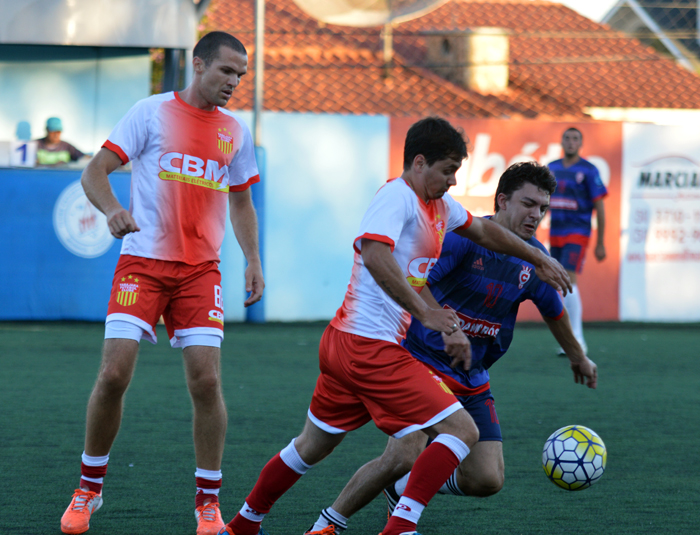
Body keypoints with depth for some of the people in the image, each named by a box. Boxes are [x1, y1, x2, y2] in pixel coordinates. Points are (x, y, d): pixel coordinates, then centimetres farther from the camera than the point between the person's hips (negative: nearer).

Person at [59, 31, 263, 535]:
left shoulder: (236, 132, 12)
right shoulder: (151, 112, 0)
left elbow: (241, 202, 23)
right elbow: (95, 172, -3)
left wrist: (253, 260, 10)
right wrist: (113, 209, -24)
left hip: (201, 271, 3)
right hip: (143, 262, -3)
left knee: (206, 381, -8)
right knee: (114, 374, -10)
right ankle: (89, 488, 8)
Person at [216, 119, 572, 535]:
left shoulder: (439, 204, 15)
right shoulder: (398, 196, -15)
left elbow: (483, 231, 32)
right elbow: (374, 254, -32)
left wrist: (540, 259, 35)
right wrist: (425, 312, -34)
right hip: (373, 348, -11)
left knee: (314, 445, 24)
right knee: (462, 430, -12)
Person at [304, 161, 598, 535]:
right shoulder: (463, 236, -16)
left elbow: (553, 311, 23)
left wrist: (578, 357, 36)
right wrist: (443, 324, -36)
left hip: (471, 382, 6)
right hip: (421, 361, -6)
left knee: (487, 480, -5)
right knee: (403, 455, -25)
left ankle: (406, 487, 23)